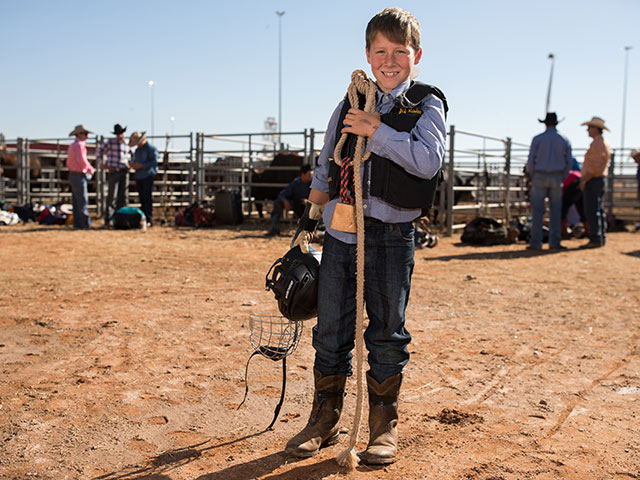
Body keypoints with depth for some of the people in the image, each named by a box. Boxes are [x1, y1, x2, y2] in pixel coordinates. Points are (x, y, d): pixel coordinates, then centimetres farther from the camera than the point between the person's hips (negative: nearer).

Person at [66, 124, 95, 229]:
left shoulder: (72, 146, 18)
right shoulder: (79, 145, -12)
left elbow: (68, 163, 22)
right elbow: (81, 160, -23)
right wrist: (91, 169, -9)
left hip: (73, 175, 10)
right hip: (79, 176, -10)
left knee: (76, 201, 9)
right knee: (82, 201, -8)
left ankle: (77, 223, 10)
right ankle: (85, 223, -8)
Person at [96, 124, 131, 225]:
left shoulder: (126, 144, 14)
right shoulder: (110, 142, -1)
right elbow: (98, 152, -1)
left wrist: (128, 164, 16)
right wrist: (103, 164, -7)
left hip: (124, 172, 5)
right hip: (113, 171, -5)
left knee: (122, 197, 4)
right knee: (112, 195, -8)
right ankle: (108, 219, -5)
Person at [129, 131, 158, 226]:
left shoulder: (151, 148, -4)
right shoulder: (137, 150, 19)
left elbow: (154, 161, -13)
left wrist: (142, 165, -18)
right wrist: (133, 165, 2)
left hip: (148, 176, -7)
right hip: (138, 176, 7)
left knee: (148, 198, -9)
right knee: (142, 199, 7)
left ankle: (149, 220, -9)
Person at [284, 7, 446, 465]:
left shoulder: (426, 105, 1)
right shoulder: (349, 107, 13)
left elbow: (428, 161, -16)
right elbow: (325, 170, 21)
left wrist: (377, 130, -17)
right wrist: (308, 223, 18)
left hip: (391, 235, -3)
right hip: (340, 232, 4)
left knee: (387, 332, 6)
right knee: (331, 329, 9)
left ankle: (384, 424, 21)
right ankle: (325, 419, 24)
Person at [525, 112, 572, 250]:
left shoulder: (537, 139, -5)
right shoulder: (564, 140, 3)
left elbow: (531, 161, -7)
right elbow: (568, 163, 3)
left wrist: (531, 177, 8)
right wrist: (562, 179, 15)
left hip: (540, 177, -2)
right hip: (556, 178, 2)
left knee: (537, 211, 1)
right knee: (555, 211, 7)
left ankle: (535, 243, -3)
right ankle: (555, 242, 4)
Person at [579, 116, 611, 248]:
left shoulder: (597, 143, -15)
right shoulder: (604, 143, 17)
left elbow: (595, 165, -23)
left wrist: (584, 180, -18)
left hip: (593, 180, -11)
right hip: (601, 178, 11)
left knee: (592, 211, -10)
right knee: (599, 210, 12)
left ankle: (595, 240, -11)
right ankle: (601, 238, 15)